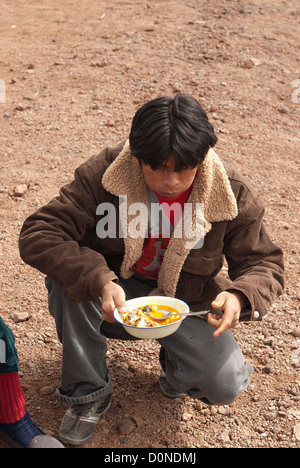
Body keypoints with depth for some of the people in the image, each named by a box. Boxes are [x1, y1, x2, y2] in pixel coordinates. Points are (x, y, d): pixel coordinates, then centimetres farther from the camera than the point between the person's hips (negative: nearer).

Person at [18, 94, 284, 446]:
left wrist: (240, 295, -33)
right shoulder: (103, 175, -23)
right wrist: (100, 282, -44)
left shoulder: (232, 195, -17)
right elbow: (37, 235, -27)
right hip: (115, 296, 0)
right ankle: (87, 391, -7)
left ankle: (175, 366, 17)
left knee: (225, 386, -22)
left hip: (184, 303, 0)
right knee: (67, 279, -32)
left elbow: (264, 263, -7)